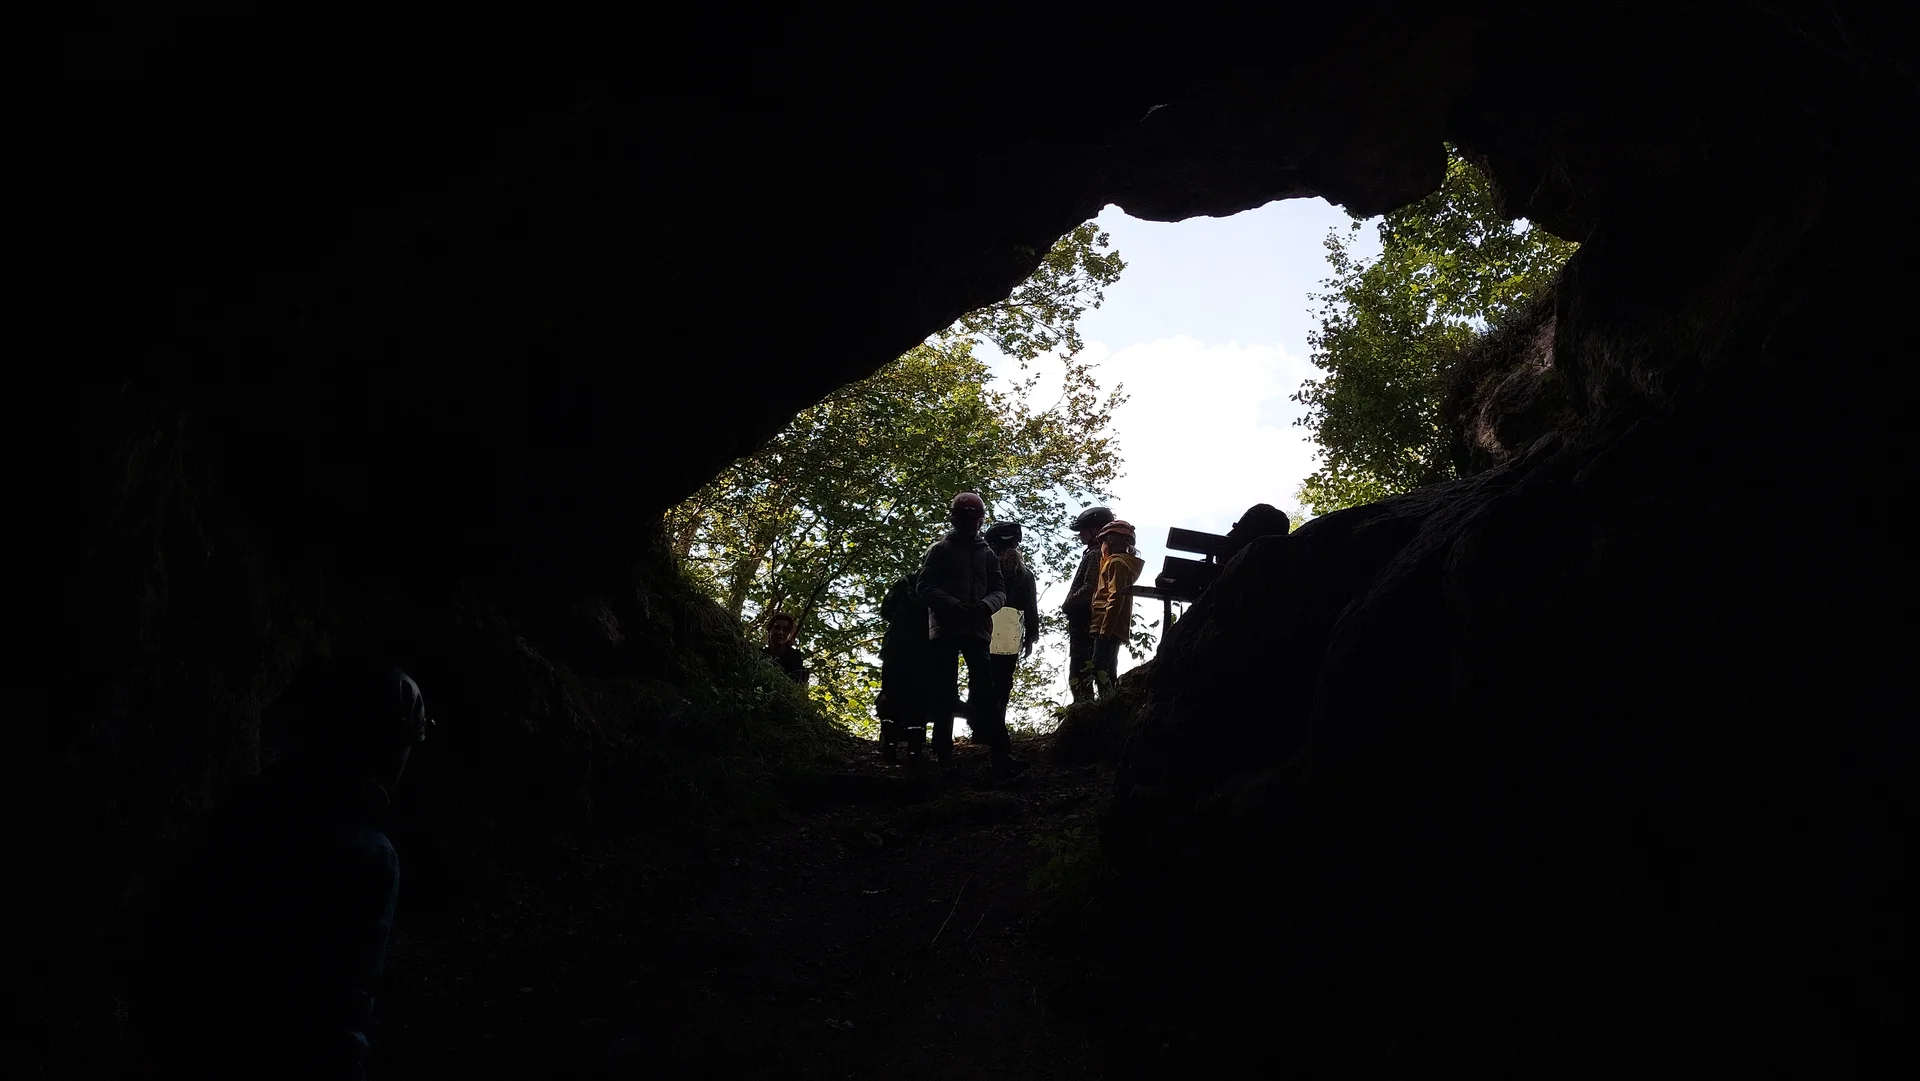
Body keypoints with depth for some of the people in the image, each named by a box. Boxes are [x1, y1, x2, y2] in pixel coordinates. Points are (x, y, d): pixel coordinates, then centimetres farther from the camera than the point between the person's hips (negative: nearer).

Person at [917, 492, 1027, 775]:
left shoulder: (988, 553, 14)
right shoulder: (940, 549, 5)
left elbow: (999, 590, 12)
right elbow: (926, 586, -3)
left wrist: (986, 605, -11)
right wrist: (953, 605, -19)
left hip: (977, 628, 2)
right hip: (946, 627, -2)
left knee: (984, 689, -6)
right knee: (947, 690, 0)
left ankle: (1000, 753, -12)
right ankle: (944, 753, 5)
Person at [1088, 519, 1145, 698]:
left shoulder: (1116, 562, -7)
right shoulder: (1124, 562, 23)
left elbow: (1115, 598, -17)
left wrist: (1104, 629, -22)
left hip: (1108, 628, -10)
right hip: (1113, 628, 10)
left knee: (1099, 669, -18)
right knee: (1108, 672, 10)